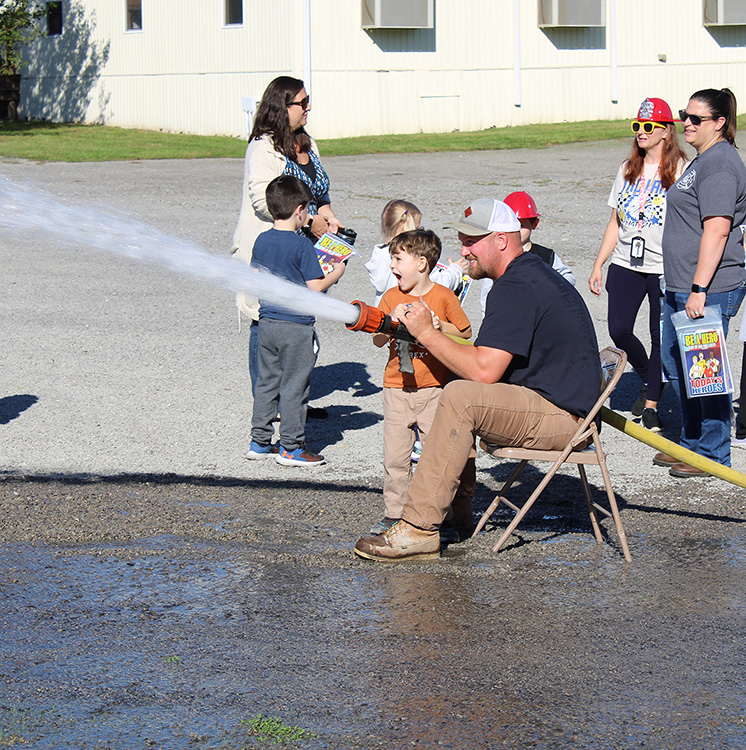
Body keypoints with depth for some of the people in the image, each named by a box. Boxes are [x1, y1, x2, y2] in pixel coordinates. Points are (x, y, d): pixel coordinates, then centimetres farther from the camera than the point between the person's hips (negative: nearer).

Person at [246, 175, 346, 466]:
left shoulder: (261, 241, 3)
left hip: (267, 321, 6)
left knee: (267, 382, 15)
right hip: (296, 326, -6)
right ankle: (291, 447, 8)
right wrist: (336, 273, -2)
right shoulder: (302, 245, -16)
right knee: (294, 385, 2)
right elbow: (315, 287, -18)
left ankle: (259, 442, 19)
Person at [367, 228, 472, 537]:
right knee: (395, 455, 3)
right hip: (397, 388, 3)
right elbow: (378, 340, 2)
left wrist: (440, 326, -13)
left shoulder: (443, 297, -2)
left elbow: (466, 333, 4)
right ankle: (394, 512, 11)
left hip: (433, 388, -3)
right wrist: (392, 321, -17)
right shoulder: (391, 297, 6)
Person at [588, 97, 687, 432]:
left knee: (661, 337, 0)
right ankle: (648, 378, 21)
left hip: (664, 267, -4)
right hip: (626, 263, 4)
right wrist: (598, 265, 12)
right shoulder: (628, 169, 13)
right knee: (618, 330, -5)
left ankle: (652, 404, 11)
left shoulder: (680, 170, -3)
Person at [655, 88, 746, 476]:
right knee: (676, 364, 18)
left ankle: (713, 455, 7)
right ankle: (691, 443, 30)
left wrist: (699, 290, -25)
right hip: (681, 285, 11)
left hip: (710, 289, -11)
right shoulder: (702, 161, 17)